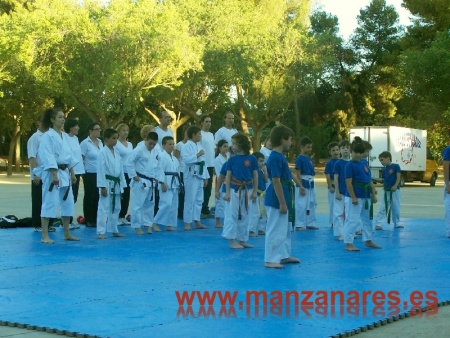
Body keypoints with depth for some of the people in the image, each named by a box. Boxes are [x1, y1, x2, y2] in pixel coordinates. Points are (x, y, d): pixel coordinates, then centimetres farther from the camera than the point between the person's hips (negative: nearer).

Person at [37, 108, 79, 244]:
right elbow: (48, 157, -17)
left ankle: (67, 233, 21)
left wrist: (72, 173, 14)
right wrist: (54, 175, -23)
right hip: (52, 173, -8)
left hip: (65, 173, 8)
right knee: (50, 203, -8)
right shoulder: (48, 136, -11)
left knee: (68, 202, 11)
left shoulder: (65, 136, 14)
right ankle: (45, 236, -5)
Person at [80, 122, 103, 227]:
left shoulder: (100, 142, 11)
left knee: (98, 196, 7)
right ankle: (88, 220, 7)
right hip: (90, 174, -6)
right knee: (89, 197, 0)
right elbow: (80, 159, -8)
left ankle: (96, 219, 15)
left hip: (100, 174, 6)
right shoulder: (85, 143, -8)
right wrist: (84, 172, -11)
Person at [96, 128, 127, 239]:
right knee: (104, 208, -7)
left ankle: (114, 230, 25)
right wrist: (102, 187, -18)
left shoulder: (117, 152, 10)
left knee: (115, 208, 14)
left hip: (116, 184, 7)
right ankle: (101, 232, -4)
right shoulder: (103, 152, -11)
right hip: (107, 184, -7)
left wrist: (122, 184, 11)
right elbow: (101, 170, -15)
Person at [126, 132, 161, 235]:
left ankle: (147, 224, 28)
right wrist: (134, 176, -14)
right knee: (138, 204, -5)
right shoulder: (138, 150, -13)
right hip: (140, 181, -7)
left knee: (149, 204, 15)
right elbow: (129, 163, -14)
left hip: (151, 182, 7)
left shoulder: (156, 152, 8)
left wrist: (156, 178, 12)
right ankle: (137, 226, 3)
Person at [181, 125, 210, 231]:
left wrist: (205, 176, 15)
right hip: (191, 175, -8)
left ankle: (197, 222, 20)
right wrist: (197, 155, -20)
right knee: (190, 199, -7)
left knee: (199, 199, 12)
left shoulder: (199, 146, 15)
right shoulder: (187, 146, -9)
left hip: (200, 175, 8)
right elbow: (186, 160, -22)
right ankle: (187, 223, -2)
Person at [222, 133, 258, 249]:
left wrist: (255, 191, -1)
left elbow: (255, 176, 2)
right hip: (234, 190, -1)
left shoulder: (251, 159, -3)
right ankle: (232, 241, 4)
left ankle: (242, 240, 19)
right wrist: (227, 192, -5)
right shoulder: (232, 159, -1)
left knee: (245, 216, 9)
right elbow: (228, 176, 1)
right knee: (232, 215, -2)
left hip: (247, 190, 1)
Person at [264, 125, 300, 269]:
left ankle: (284, 256, 30)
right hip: (277, 200, -10)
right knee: (275, 230, -3)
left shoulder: (279, 156, 11)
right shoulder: (275, 157, -20)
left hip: (282, 198, 10)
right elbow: (276, 182, -22)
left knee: (285, 228, 19)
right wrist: (282, 203, -20)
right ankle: (270, 259, 4)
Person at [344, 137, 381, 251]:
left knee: (367, 219, 18)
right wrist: (353, 197, -19)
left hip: (366, 196, 8)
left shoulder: (365, 163, 10)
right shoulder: (350, 165, -11)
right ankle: (348, 243, -2)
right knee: (352, 220, -7)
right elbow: (348, 182, -16)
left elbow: (370, 180, 13)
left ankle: (368, 240, 32)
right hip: (355, 196, -8)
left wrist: (373, 194, 11)